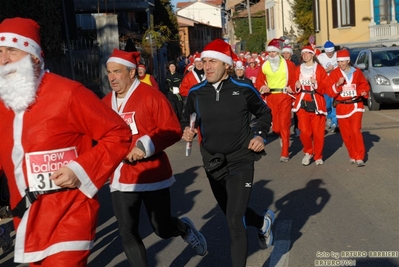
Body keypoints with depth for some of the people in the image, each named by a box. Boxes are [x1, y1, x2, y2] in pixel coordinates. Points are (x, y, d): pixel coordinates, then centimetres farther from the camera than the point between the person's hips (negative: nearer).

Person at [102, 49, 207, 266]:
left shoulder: (151, 96, -11)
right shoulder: (105, 103, 4)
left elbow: (173, 130, -13)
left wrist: (146, 146, -22)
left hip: (152, 175, -4)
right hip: (121, 179, 4)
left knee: (163, 229, 8)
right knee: (127, 234, 2)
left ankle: (185, 228, 44)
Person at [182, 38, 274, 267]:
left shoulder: (244, 89, -10)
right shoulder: (196, 93, -5)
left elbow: (264, 113, 7)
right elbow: (187, 118, 11)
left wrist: (261, 135, -8)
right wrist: (187, 131, -11)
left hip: (241, 160, -4)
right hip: (213, 162, 4)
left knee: (235, 219, -12)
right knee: (233, 213, 20)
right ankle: (263, 222, 52)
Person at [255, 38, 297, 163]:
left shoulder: (288, 64, -4)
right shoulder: (264, 65, 5)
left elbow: (295, 79, -3)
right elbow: (259, 82, 8)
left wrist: (290, 88, -20)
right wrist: (264, 88, -11)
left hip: (285, 97, -3)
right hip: (271, 97, 3)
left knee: (284, 124, -5)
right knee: (275, 126, 6)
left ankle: (285, 153, 3)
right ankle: (283, 137, 42)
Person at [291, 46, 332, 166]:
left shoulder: (319, 69, 3)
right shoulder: (299, 69, 11)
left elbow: (327, 87, -2)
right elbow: (294, 88, 17)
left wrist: (316, 84, -18)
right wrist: (297, 87, -5)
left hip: (317, 103, -2)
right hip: (302, 103, 2)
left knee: (318, 132, 0)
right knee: (304, 131, -7)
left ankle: (318, 156, 17)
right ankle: (308, 152, 19)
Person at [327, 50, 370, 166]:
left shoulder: (357, 72, 3)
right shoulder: (334, 73, 0)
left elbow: (364, 85, 17)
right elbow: (330, 92, -6)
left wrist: (364, 92, -3)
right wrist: (337, 84, -24)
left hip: (356, 105, -1)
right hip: (341, 107, 1)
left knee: (356, 130, -14)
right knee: (346, 134, 5)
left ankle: (359, 157, -8)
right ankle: (352, 156, 22)